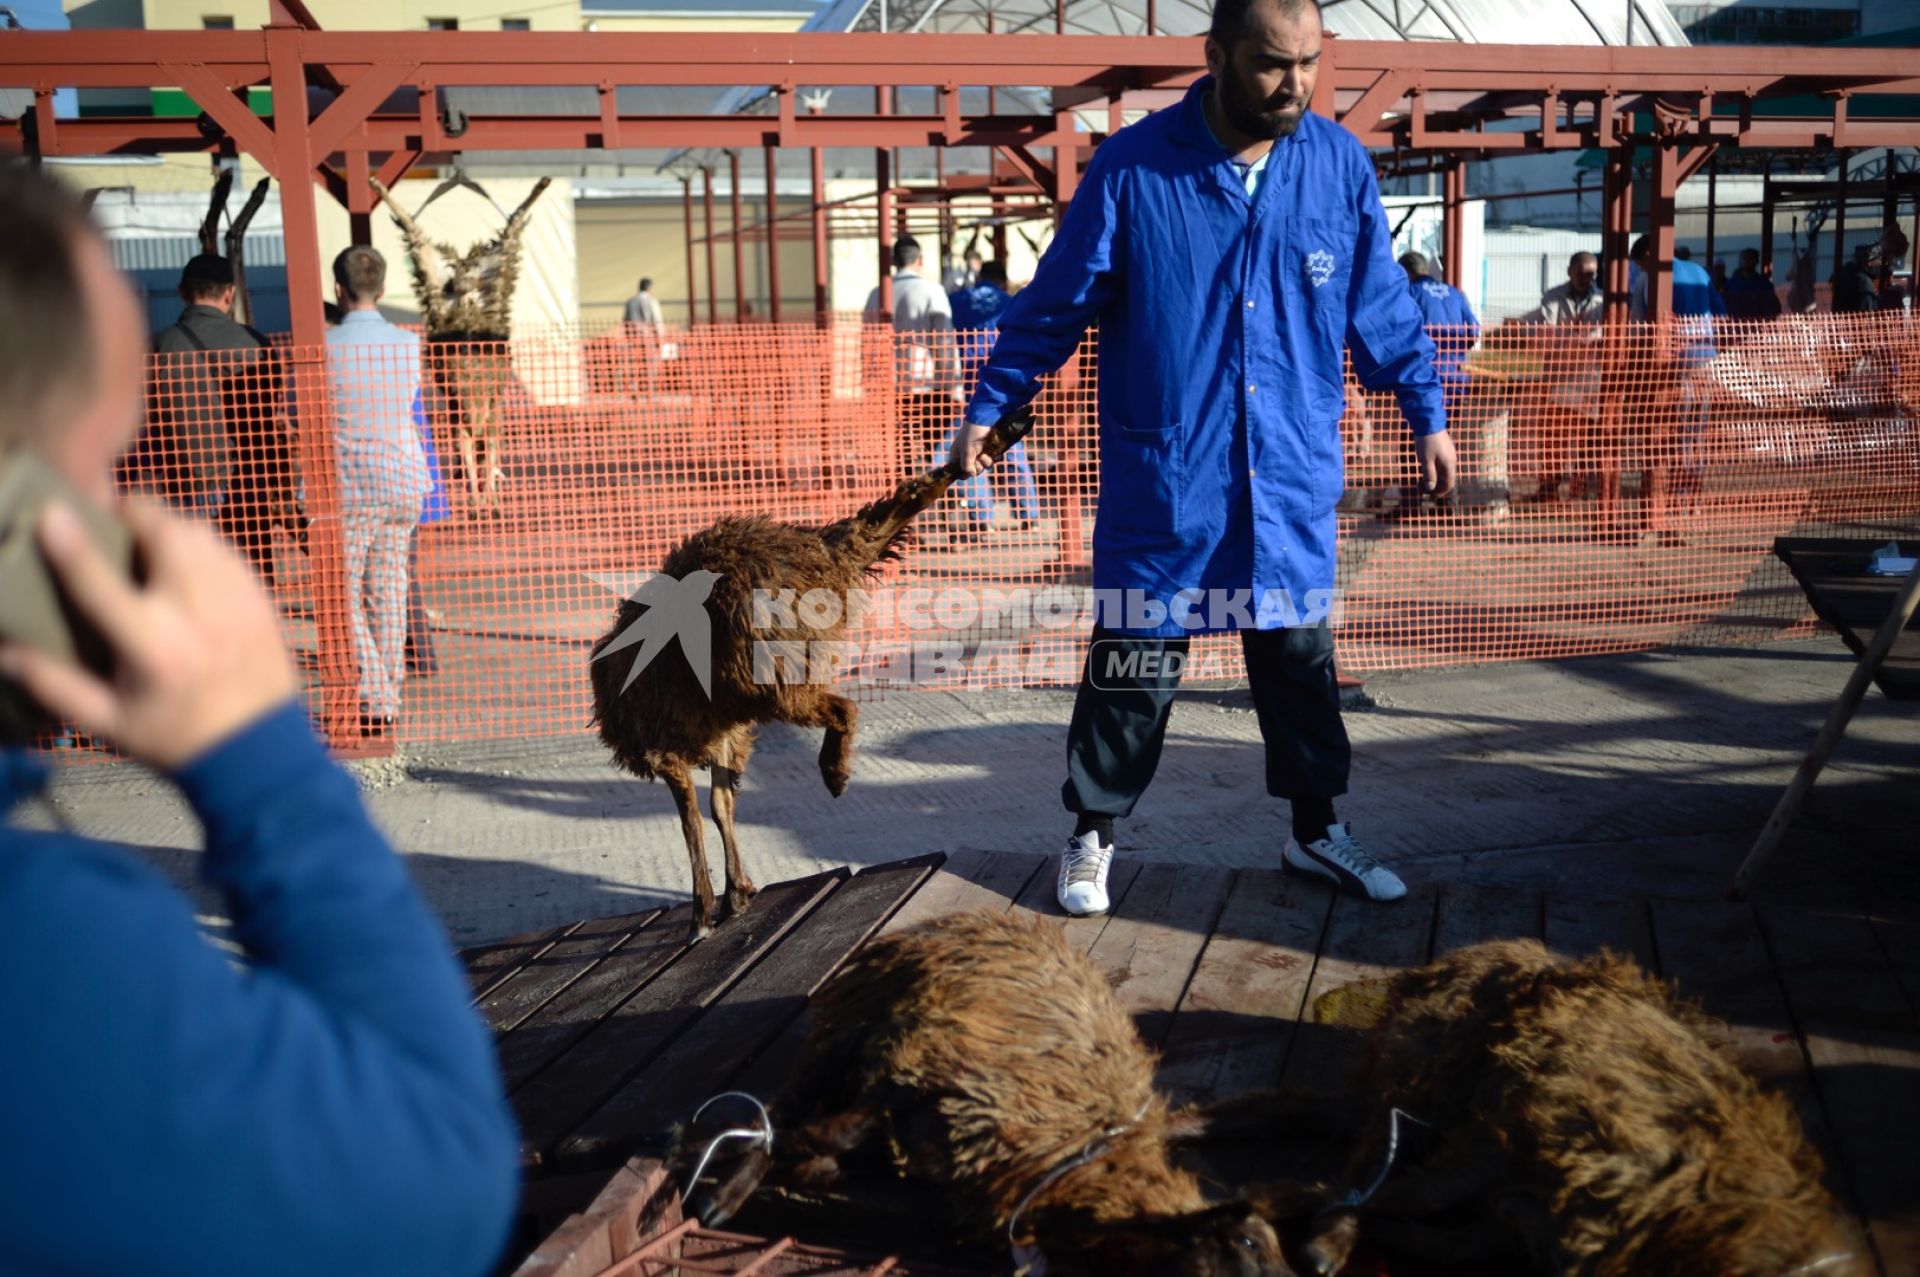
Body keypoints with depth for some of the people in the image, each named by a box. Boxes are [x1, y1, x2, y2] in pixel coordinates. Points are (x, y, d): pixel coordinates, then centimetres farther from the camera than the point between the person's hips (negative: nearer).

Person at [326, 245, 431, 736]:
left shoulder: (326, 346, -11)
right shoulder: (409, 344, 2)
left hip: (348, 487, -5)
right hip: (403, 481, 5)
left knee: (342, 595, 3)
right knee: (388, 593, 12)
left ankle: (374, 701, -5)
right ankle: (389, 701, 17)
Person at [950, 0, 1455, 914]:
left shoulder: (1340, 165, 1)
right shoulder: (1132, 168, -9)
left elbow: (1381, 306, 11)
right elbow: (1055, 303, -1)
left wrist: (1427, 415, 15)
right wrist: (987, 409, 1)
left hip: (1292, 487, 3)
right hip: (1161, 489, -3)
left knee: (1300, 666, 14)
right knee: (1131, 673, 7)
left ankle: (1317, 831, 33)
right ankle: (1093, 837, 26)